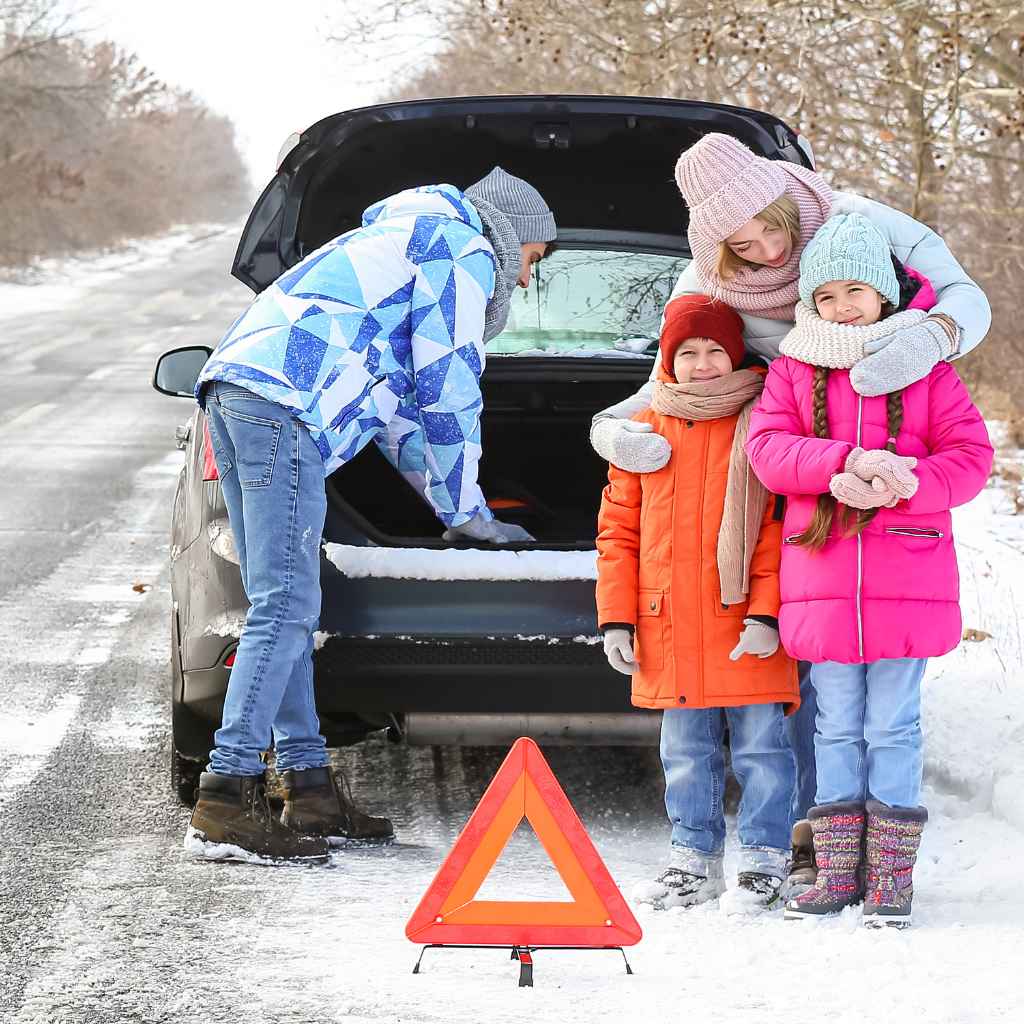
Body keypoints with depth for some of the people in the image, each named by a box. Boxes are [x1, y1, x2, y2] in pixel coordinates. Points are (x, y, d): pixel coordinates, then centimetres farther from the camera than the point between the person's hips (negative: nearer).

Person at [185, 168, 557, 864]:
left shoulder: (405, 240, 38)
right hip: (284, 403, -10)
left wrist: (457, 508, 41)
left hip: (231, 386, 10)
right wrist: (466, 512, 14)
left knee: (281, 606, 11)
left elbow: (401, 400, 41)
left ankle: (310, 788, 13)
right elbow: (450, 394, 3)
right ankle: (225, 805, -17)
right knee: (286, 608, -12)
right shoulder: (465, 251, 8)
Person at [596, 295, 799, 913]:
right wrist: (617, 619, 4)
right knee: (687, 752, 11)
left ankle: (765, 861, 9)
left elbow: (780, 529, -5)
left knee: (759, 746, 0)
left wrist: (766, 614, -13)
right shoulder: (645, 431, 9)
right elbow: (619, 530, 11)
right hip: (669, 629, 4)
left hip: (746, 629, -4)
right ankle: (695, 861, 21)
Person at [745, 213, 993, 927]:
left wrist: (901, 485, -19)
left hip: (906, 579, -2)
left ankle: (892, 874, 7)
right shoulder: (794, 369, 9)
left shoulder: (925, 366, 4)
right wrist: (847, 463, -19)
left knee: (893, 728, 1)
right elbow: (769, 447, -4)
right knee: (837, 728, 8)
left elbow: (970, 458, -1)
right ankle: (838, 869, 14)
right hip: (822, 583, 2)